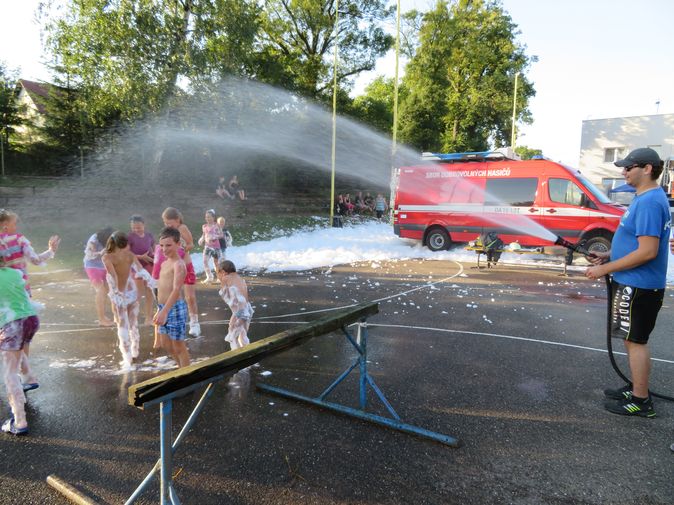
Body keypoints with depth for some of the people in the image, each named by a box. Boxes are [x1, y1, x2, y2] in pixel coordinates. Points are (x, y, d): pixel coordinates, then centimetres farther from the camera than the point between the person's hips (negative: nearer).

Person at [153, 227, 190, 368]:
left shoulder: (178, 264, -17)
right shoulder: (164, 263, 12)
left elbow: (176, 290, -27)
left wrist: (164, 311, -36)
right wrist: (160, 310, 21)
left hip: (175, 308, -10)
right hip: (164, 308, 10)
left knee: (178, 346, 2)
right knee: (165, 343, 22)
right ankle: (182, 368, 40)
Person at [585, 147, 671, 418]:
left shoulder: (650, 202, -21)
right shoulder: (645, 198, 12)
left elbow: (647, 251, -26)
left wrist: (605, 269, -21)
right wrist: (608, 255, 10)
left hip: (638, 286, -10)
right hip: (634, 283, 10)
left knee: (636, 341, 1)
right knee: (634, 340, 19)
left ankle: (641, 401, 13)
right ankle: (636, 389, 32)